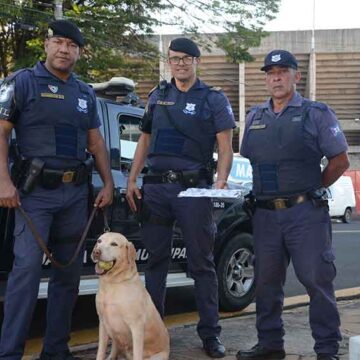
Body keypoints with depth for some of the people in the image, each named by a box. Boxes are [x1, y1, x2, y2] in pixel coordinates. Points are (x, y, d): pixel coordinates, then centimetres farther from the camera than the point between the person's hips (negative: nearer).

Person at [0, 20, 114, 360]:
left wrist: (107, 183, 11)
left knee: (68, 272, 9)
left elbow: (95, 141, 19)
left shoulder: (85, 93, 14)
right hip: (36, 191, -6)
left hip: (76, 192, 6)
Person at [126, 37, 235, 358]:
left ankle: (210, 333, 7)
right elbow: (145, 141, 19)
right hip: (156, 186, 4)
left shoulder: (214, 99, 4)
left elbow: (225, 147, -1)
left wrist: (221, 181, -18)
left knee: (201, 262, 0)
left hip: (193, 187, -4)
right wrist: (132, 180, 10)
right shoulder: (158, 96, 16)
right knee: (156, 259, 9)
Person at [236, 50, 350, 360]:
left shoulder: (316, 114, 0)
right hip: (265, 214, 5)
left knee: (317, 280, -3)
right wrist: (261, 192, 11)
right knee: (267, 282, 11)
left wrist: (310, 188, 2)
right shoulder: (255, 117, 14)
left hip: (305, 212, -5)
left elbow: (340, 160, 0)